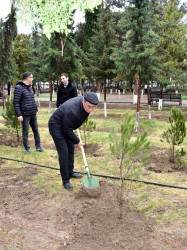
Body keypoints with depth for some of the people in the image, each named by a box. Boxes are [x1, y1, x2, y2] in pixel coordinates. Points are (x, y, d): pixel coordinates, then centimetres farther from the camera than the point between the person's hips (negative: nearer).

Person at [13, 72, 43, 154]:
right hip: (25, 114, -7)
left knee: (36, 130, 9)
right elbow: (16, 103, -14)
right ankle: (26, 148, 17)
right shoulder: (19, 88, -12)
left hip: (33, 114, 7)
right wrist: (19, 115, -18)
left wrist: (36, 110, 20)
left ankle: (38, 146, 20)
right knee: (25, 132, 5)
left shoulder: (30, 87, 12)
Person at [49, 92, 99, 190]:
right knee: (63, 152, -11)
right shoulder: (72, 111, -38)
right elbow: (67, 130, -25)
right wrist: (77, 142, -13)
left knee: (70, 149, 15)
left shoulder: (86, 102, -13)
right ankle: (65, 180, -2)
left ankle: (70, 172, 32)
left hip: (65, 126, 9)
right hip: (56, 126, -9)